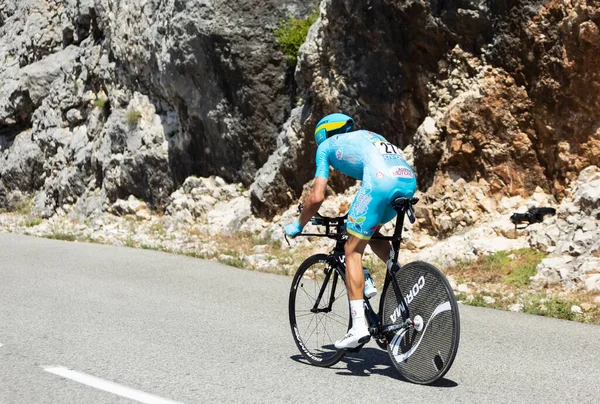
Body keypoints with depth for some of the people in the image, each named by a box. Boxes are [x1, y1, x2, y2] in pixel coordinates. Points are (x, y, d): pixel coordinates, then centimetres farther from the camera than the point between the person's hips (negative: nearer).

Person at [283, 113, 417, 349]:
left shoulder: (326, 145, 23)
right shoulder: (367, 136, 40)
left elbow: (317, 198, 16)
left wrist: (298, 226, 33)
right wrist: (351, 219, 58)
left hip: (380, 181, -6)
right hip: (409, 181, 6)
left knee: (353, 251, 5)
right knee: (370, 231, 30)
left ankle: (359, 326, -3)